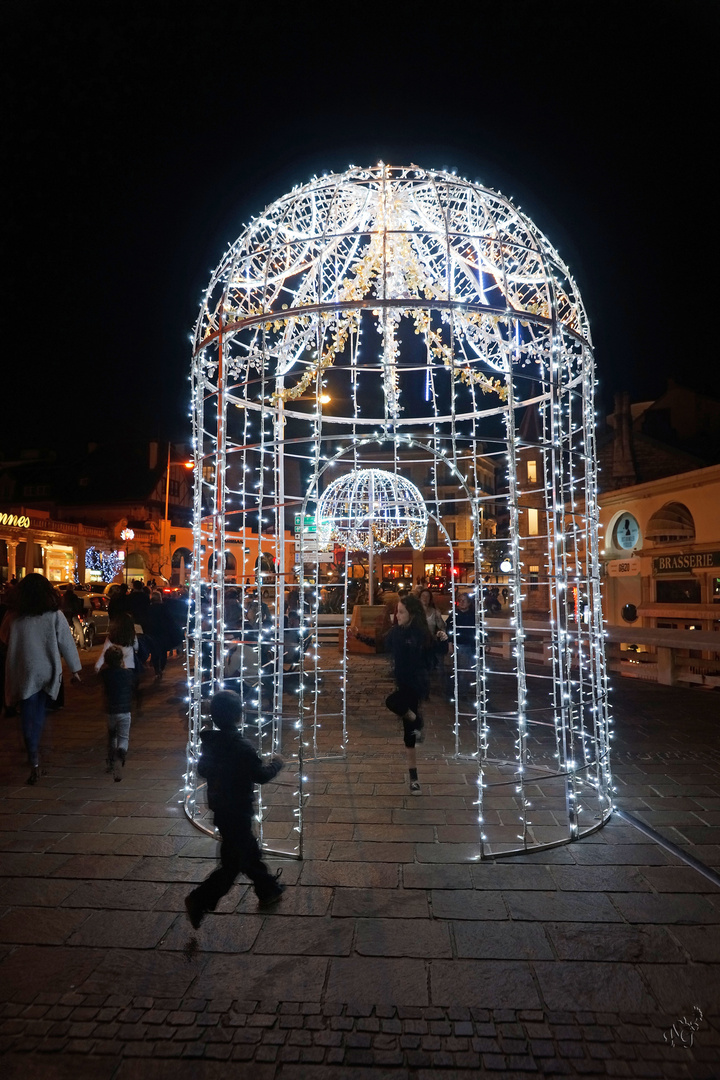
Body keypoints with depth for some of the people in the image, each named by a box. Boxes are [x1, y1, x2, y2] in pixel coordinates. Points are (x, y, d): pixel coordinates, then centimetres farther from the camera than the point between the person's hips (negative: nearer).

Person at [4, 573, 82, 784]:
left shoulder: (17, 619, -6)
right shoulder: (55, 616, -8)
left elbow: (11, 648, -2)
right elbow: (67, 643, -6)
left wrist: (11, 679, 6)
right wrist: (75, 669, 3)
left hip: (24, 674, -1)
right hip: (48, 673, 1)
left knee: (29, 718, 4)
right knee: (39, 715, 20)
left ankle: (34, 763, -4)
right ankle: (35, 752, 31)